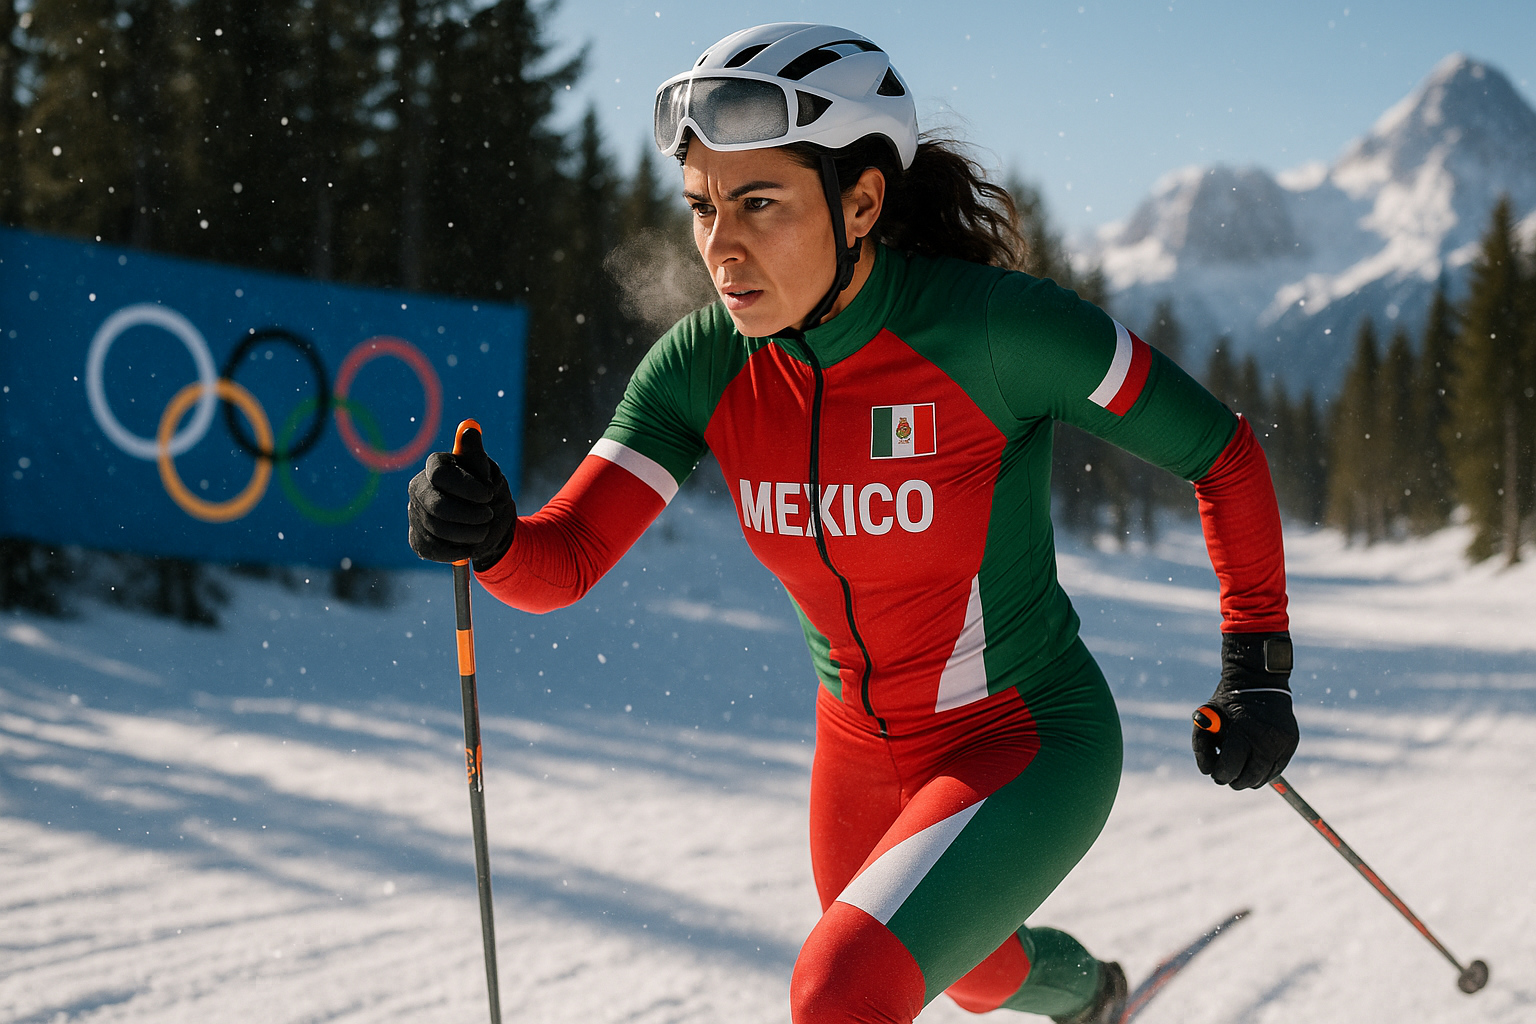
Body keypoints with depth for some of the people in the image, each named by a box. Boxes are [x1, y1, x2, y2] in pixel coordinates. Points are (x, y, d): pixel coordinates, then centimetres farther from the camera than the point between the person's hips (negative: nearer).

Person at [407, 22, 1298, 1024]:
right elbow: (561, 560, -17)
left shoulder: (996, 323, -27)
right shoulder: (705, 366, -14)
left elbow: (1222, 450, -14)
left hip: (1029, 744, -6)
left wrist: (1259, 667, -14)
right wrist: (485, 534, -39)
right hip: (863, 744, 6)